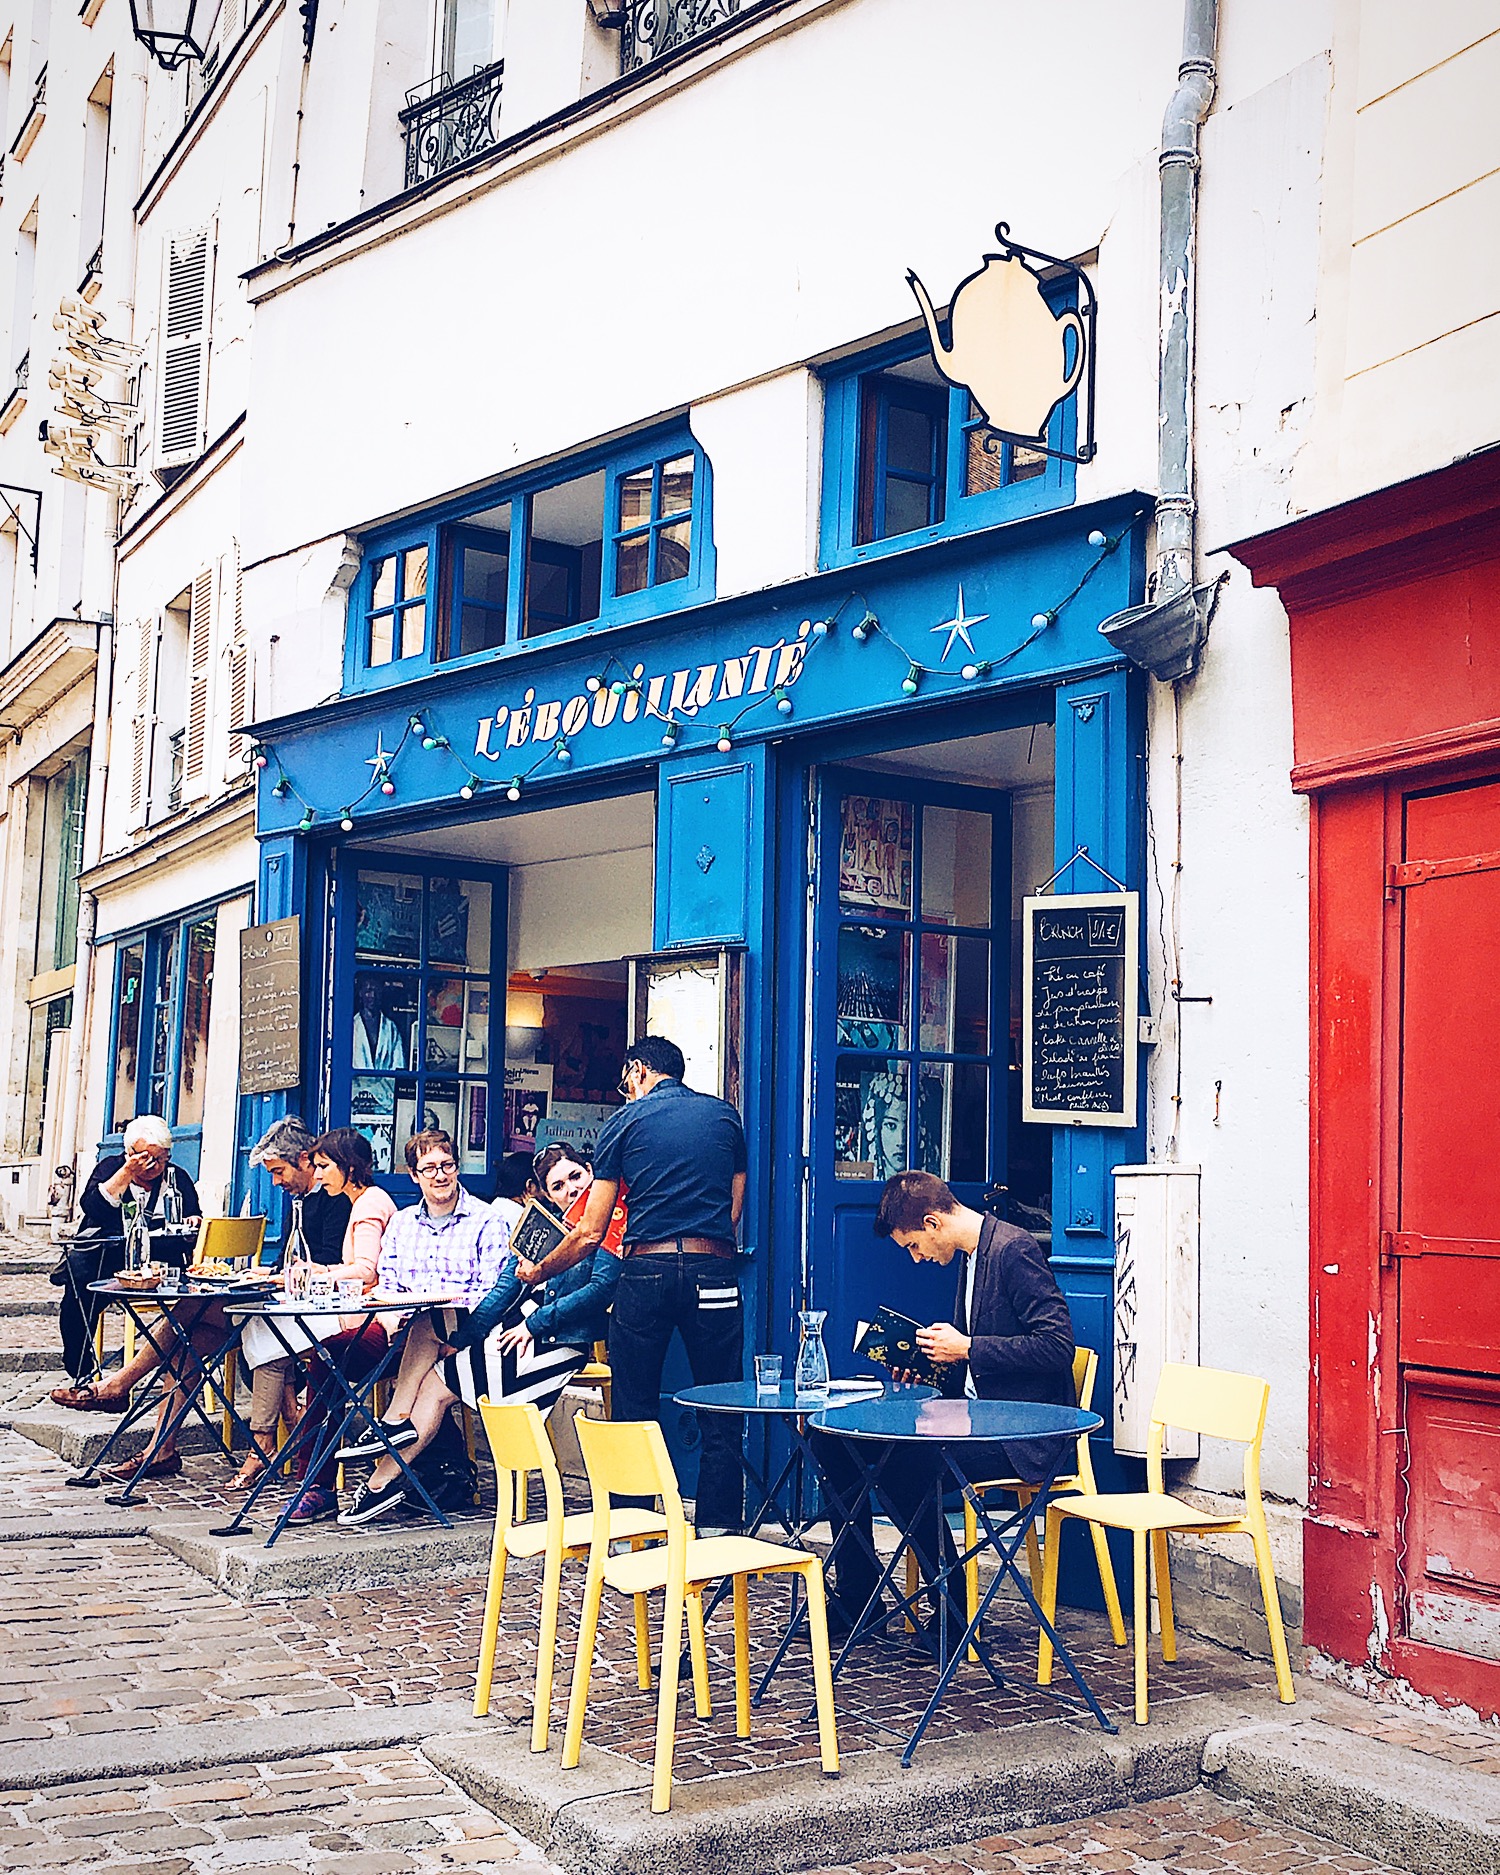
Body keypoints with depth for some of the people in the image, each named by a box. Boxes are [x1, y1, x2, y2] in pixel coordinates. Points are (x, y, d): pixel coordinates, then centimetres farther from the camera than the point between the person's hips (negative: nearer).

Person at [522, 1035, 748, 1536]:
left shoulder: (626, 1121, 7)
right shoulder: (725, 1116, 14)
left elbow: (590, 1233, 5)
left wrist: (538, 1271, 18)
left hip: (646, 1272, -1)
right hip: (713, 1272, 1)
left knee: (635, 1414, 8)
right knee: (720, 1417, 6)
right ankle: (717, 1534, 4)